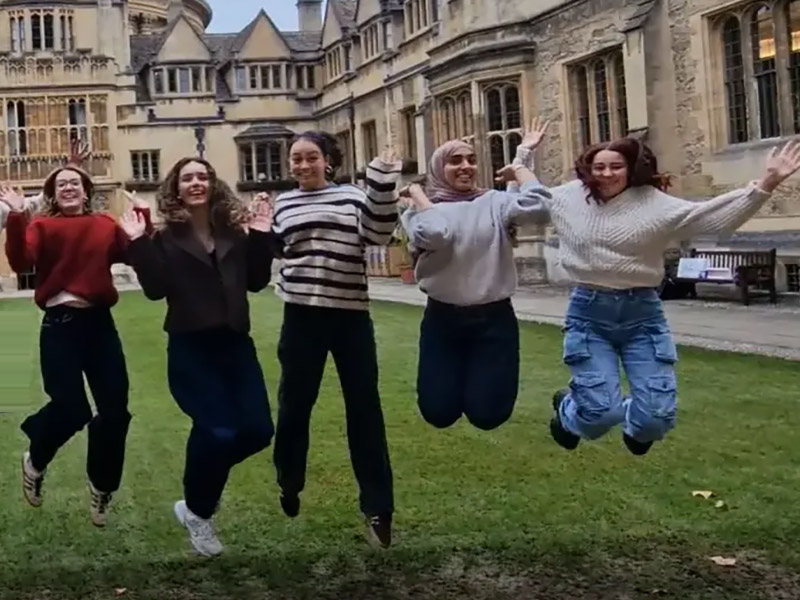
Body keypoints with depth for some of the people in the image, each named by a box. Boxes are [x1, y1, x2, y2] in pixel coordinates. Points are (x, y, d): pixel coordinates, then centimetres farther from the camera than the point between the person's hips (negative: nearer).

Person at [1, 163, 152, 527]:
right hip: (60, 324, -4)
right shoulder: (41, 225, 2)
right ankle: (35, 462, 23)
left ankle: (102, 486, 26)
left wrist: (143, 218, -4)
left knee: (115, 410, 4)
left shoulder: (106, 225, 11)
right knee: (71, 409, -11)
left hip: (100, 323, 4)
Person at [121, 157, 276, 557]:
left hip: (235, 343, 4)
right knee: (217, 430, -15)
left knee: (257, 430, -3)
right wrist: (138, 244, -17)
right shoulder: (167, 238, 0)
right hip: (190, 348, -4)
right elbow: (156, 289, -12)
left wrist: (261, 237, -4)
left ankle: (205, 474, 27)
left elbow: (256, 282, 4)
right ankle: (197, 511, 11)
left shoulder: (234, 231, 8)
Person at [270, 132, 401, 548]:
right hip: (302, 315, 1)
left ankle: (377, 508, 8)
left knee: (364, 406, 1)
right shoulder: (283, 204, 10)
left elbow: (379, 234, -10)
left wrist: (383, 184, -16)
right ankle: (289, 487, 33)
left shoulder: (352, 196, 5)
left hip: (351, 314, -1)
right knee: (294, 403, 9)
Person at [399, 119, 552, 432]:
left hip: (494, 318, 0)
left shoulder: (495, 203, 3)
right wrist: (416, 193, -8)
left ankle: (486, 379, 33)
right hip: (442, 319, 0)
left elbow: (536, 207, -18)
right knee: (439, 412, 2)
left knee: (487, 414, -4)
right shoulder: (422, 209, 1)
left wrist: (518, 165, -4)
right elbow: (432, 235, -23)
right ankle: (454, 379, 38)